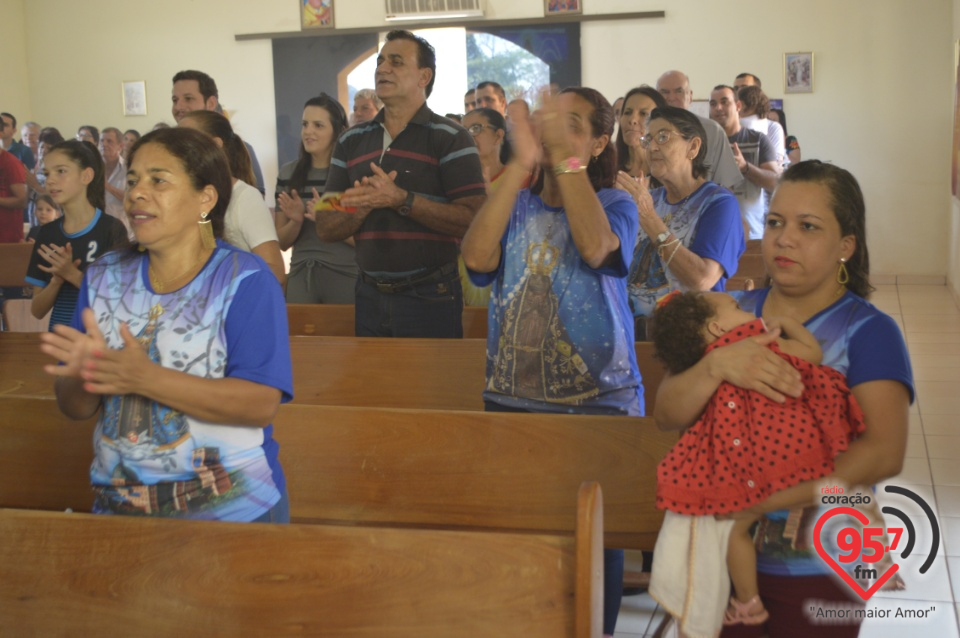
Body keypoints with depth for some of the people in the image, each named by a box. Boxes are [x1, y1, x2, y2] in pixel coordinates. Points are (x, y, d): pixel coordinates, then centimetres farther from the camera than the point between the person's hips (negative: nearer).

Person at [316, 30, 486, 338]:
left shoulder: (450, 138, -5)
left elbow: (473, 220, -16)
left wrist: (401, 200, -22)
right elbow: (326, 228, 7)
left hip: (430, 298, -4)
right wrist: (365, 205, -13)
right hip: (370, 297, 5)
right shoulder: (351, 142, 10)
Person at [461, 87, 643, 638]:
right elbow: (477, 256, -14)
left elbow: (595, 247, -25)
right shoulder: (516, 204, 8)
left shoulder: (615, 204, 0)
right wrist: (522, 163, -14)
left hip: (597, 397, -3)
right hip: (511, 396, 3)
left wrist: (566, 157, -19)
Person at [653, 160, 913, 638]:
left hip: (817, 571, -3)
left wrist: (766, 498, -29)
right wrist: (716, 365, -26)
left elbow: (884, 452, -22)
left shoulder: (868, 331, -9)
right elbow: (667, 414, -6)